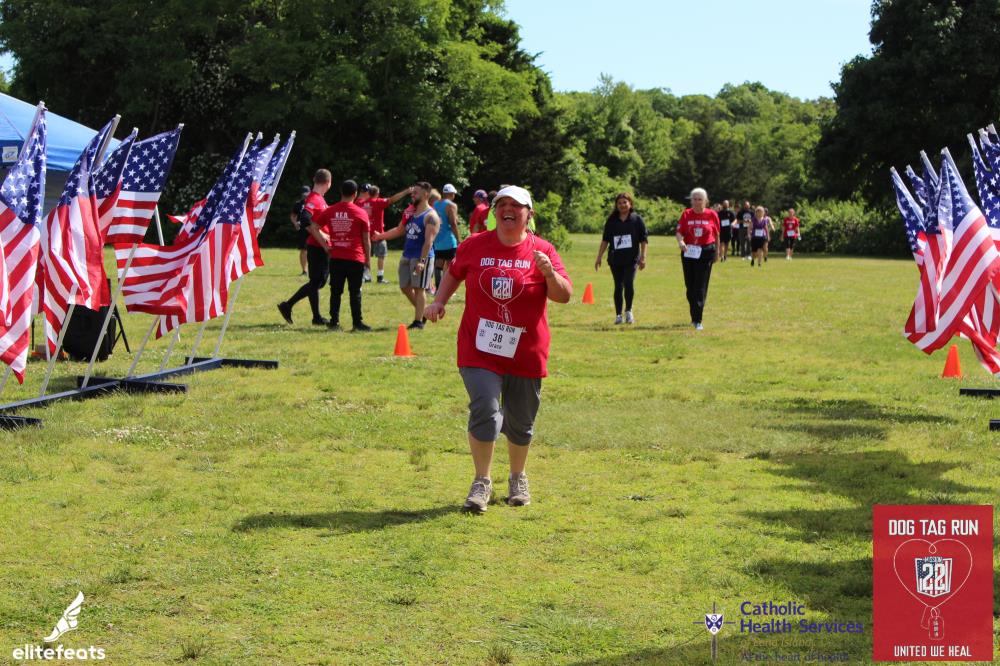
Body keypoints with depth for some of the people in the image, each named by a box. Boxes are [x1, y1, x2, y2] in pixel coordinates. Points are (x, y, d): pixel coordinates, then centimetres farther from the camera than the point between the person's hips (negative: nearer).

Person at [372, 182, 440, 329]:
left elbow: (429, 241, -20)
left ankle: (419, 320, -1)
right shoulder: (410, 213, 14)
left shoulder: (430, 216, -12)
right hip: (407, 256, 8)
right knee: (405, 287, 10)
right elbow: (399, 230, 24)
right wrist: (380, 236, 15)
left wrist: (422, 260, -28)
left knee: (418, 288, -6)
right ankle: (422, 311, 25)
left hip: (421, 256, -8)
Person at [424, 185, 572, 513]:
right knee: (484, 411, -16)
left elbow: (564, 296, -4)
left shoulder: (542, 251, -1)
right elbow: (454, 273, 20)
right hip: (479, 348, -1)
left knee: (520, 421, 12)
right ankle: (482, 483, -3)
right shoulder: (475, 245, 3)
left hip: (525, 352, 1)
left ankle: (518, 479, 35)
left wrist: (549, 273, -22)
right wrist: (439, 301, 6)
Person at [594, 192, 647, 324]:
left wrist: (643, 257, -3)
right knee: (618, 286, 5)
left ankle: (628, 311, 1)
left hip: (631, 259, -2)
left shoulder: (637, 219, 4)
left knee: (628, 283, -17)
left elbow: (643, 240, 4)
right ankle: (618, 315, 13)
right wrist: (599, 258, 10)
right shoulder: (611, 221, 10)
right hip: (615, 259, 3)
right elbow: (605, 240, 13)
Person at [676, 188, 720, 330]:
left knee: (701, 287, -7)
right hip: (689, 253, 2)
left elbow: (716, 234, 9)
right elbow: (679, 232, -4)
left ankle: (697, 320, -8)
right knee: (690, 286, 9)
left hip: (706, 253, -2)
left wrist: (717, 252, 14)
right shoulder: (686, 214, 2)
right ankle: (695, 317, 27)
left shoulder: (712, 215, 0)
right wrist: (680, 241, -25)